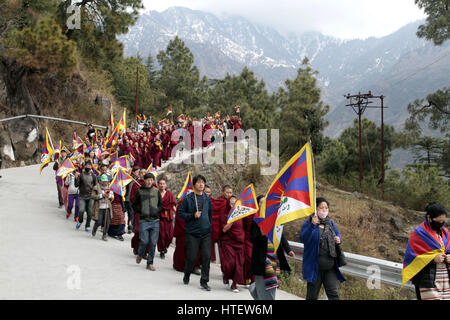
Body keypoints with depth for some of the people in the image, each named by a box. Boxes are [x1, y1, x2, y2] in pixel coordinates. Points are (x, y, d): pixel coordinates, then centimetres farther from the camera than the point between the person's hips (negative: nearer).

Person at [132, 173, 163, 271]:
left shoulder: (157, 191, 8)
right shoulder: (140, 191, 3)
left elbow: (161, 205, 15)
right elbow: (134, 205, 10)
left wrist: (156, 210, -3)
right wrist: (140, 210, -5)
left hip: (155, 220, 2)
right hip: (143, 220, -2)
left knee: (153, 243, 2)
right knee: (144, 241, -8)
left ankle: (150, 263, 14)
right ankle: (140, 254, 24)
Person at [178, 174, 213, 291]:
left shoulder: (207, 199, 10)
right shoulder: (188, 199, -2)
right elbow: (180, 213, -2)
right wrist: (193, 215, -14)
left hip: (206, 233, 3)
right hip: (192, 233, -3)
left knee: (207, 257, -3)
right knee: (191, 257, 1)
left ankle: (204, 281, 7)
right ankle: (186, 276, 29)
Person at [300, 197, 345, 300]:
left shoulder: (330, 222, 11)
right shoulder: (309, 222, -6)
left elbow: (337, 235, 24)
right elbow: (303, 239, -20)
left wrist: (338, 240, 0)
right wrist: (312, 225, -31)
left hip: (330, 266, 4)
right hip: (315, 266, -4)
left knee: (333, 294, 1)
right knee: (312, 295, 7)